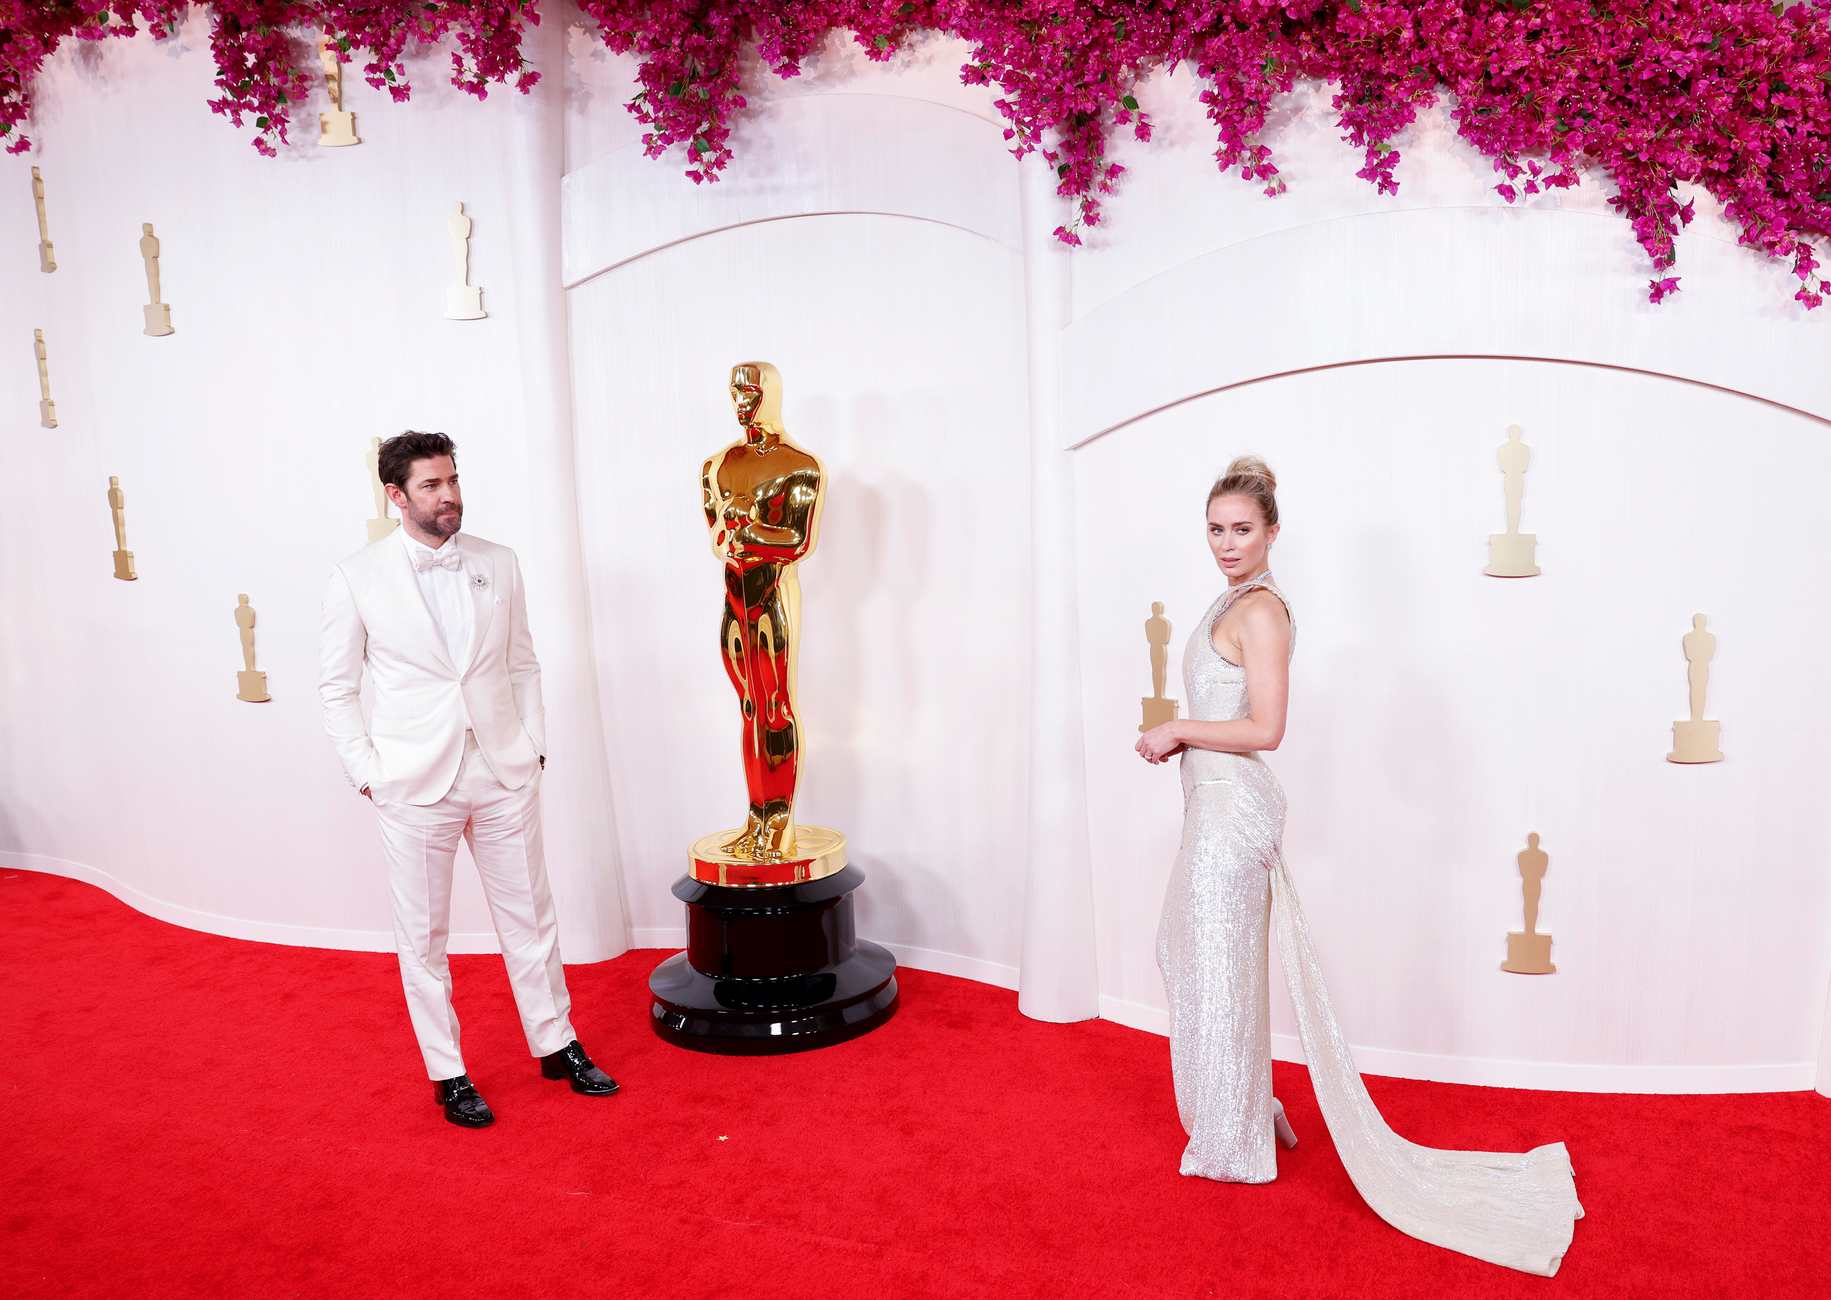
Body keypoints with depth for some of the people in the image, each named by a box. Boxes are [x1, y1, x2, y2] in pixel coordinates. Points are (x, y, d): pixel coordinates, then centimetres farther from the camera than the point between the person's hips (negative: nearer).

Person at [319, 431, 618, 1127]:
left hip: (503, 775, 3)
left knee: (530, 919, 12)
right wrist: (367, 774, -4)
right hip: (414, 783, -2)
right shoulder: (357, 578, -4)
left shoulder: (499, 564, 4)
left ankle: (557, 1045, 29)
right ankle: (448, 1074, 23)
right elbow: (338, 689, 1)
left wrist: (534, 747, 5)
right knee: (423, 938, 8)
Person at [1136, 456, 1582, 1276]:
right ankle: (1245, 1111, 35)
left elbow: (1264, 729, -23)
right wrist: (1180, 738, 8)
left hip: (1232, 811, -10)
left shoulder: (1258, 610, -18)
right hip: (1216, 806, 10)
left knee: (1220, 970, 3)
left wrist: (1175, 731, -15)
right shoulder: (1238, 602, 12)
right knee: (1189, 954, 21)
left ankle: (1235, 1146, 19)